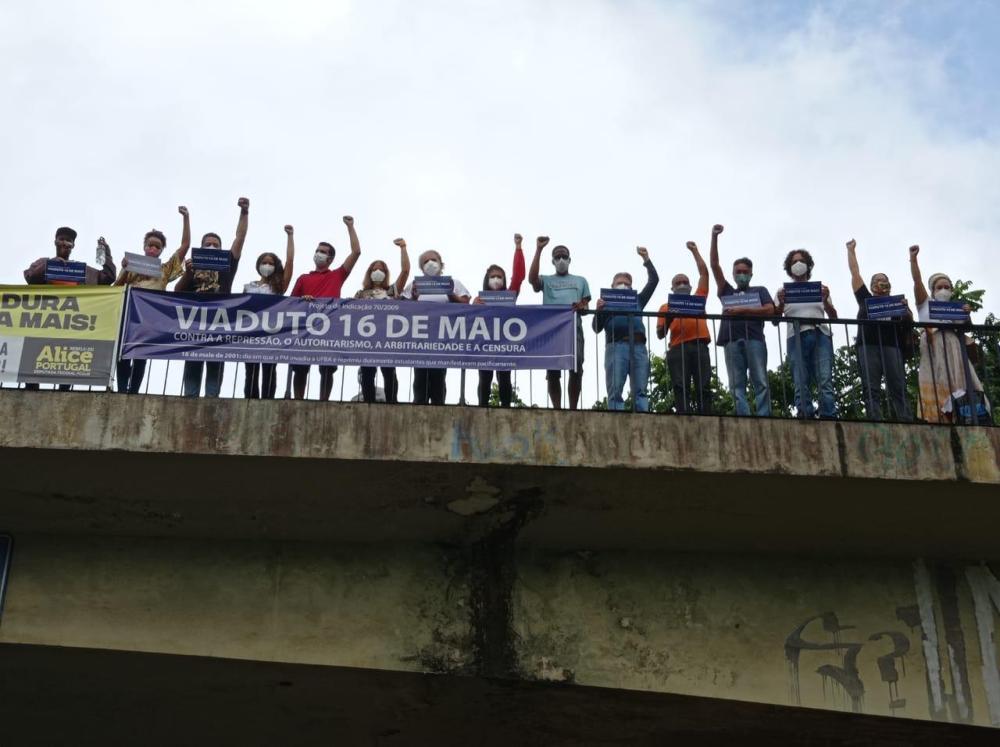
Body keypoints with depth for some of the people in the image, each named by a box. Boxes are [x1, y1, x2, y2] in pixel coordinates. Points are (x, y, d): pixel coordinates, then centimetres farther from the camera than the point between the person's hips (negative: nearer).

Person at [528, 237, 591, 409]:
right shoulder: (546, 280, 21)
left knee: (577, 368, -13)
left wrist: (581, 306, -9)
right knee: (552, 370, -6)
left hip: (574, 326, 0)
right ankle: (557, 409, -4)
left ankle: (573, 409, -9)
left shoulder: (580, 281, 26)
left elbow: (586, 306, 19)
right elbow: (532, 279, -3)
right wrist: (539, 249, -3)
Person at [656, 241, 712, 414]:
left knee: (703, 388, -7)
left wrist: (694, 251, 31)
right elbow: (660, 334, 12)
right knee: (681, 389, -10)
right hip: (678, 349, -1)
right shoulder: (666, 307, 20)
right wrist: (668, 318, -6)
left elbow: (704, 273, 26)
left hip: (700, 347, 1)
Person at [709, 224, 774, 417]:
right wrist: (714, 237, 13)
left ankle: (763, 420, -17)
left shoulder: (760, 290, 21)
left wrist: (742, 310, -5)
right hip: (732, 340, 2)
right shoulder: (727, 292, 26)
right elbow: (714, 265, 20)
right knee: (737, 385, -8)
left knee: (760, 382, -11)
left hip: (754, 338, -2)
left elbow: (769, 310, 4)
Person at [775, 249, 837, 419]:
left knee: (825, 381, -14)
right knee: (801, 384, -10)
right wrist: (781, 304, -7)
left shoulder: (819, 289, 21)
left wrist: (825, 301, -3)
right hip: (797, 336, 0)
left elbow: (833, 317, 16)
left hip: (820, 334, 0)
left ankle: (829, 419, -20)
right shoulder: (784, 291, 20)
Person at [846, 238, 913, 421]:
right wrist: (851, 250, 33)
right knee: (871, 391, -10)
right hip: (868, 345, 0)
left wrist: (906, 310, -5)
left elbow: (909, 323, 14)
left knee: (898, 389, -9)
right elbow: (855, 273, 27)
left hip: (892, 345, 0)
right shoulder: (866, 298, 23)